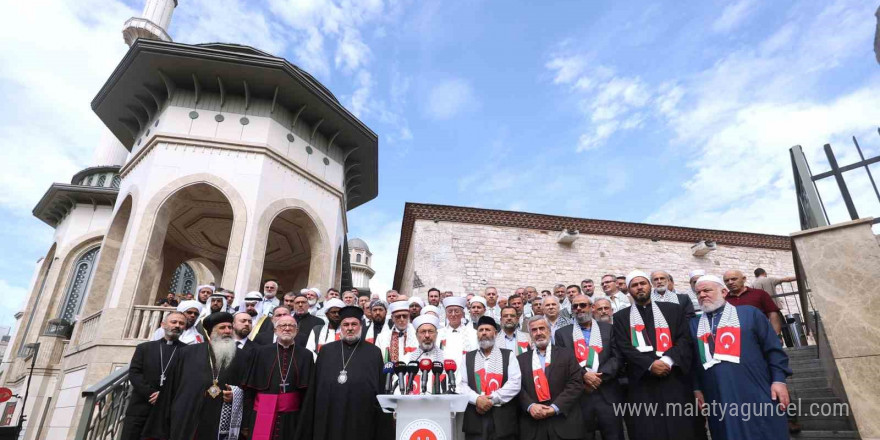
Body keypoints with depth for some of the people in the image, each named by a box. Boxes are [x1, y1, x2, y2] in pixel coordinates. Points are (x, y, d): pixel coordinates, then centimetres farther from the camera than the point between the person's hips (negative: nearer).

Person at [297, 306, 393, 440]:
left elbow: (381, 390, -1)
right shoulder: (326, 351, 7)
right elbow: (315, 387, 8)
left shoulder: (374, 353, 1)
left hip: (361, 420, -1)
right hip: (328, 418, 2)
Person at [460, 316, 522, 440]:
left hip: (503, 419, -1)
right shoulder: (468, 357, 12)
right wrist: (477, 399, -14)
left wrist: (491, 399, -11)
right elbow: (461, 385, 3)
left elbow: (514, 383, -4)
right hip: (475, 419, 1)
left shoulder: (509, 355, 7)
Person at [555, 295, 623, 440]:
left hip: (608, 394, 1)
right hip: (578, 396, 0)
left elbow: (616, 357, 1)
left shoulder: (607, 328, 9)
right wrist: (583, 375, -14)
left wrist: (599, 376, -10)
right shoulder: (562, 333, 7)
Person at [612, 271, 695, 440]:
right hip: (642, 384, 0)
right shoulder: (621, 317, 9)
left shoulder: (673, 310, 12)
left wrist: (667, 360, -14)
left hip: (674, 381, 1)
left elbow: (685, 340, 3)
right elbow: (624, 348, 0)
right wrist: (650, 364, -14)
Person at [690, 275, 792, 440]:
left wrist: (779, 380, -5)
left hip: (756, 397, -2)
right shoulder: (694, 324, 13)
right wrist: (696, 388, 6)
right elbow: (693, 361, 13)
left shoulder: (749, 313, 7)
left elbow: (773, 349, 3)